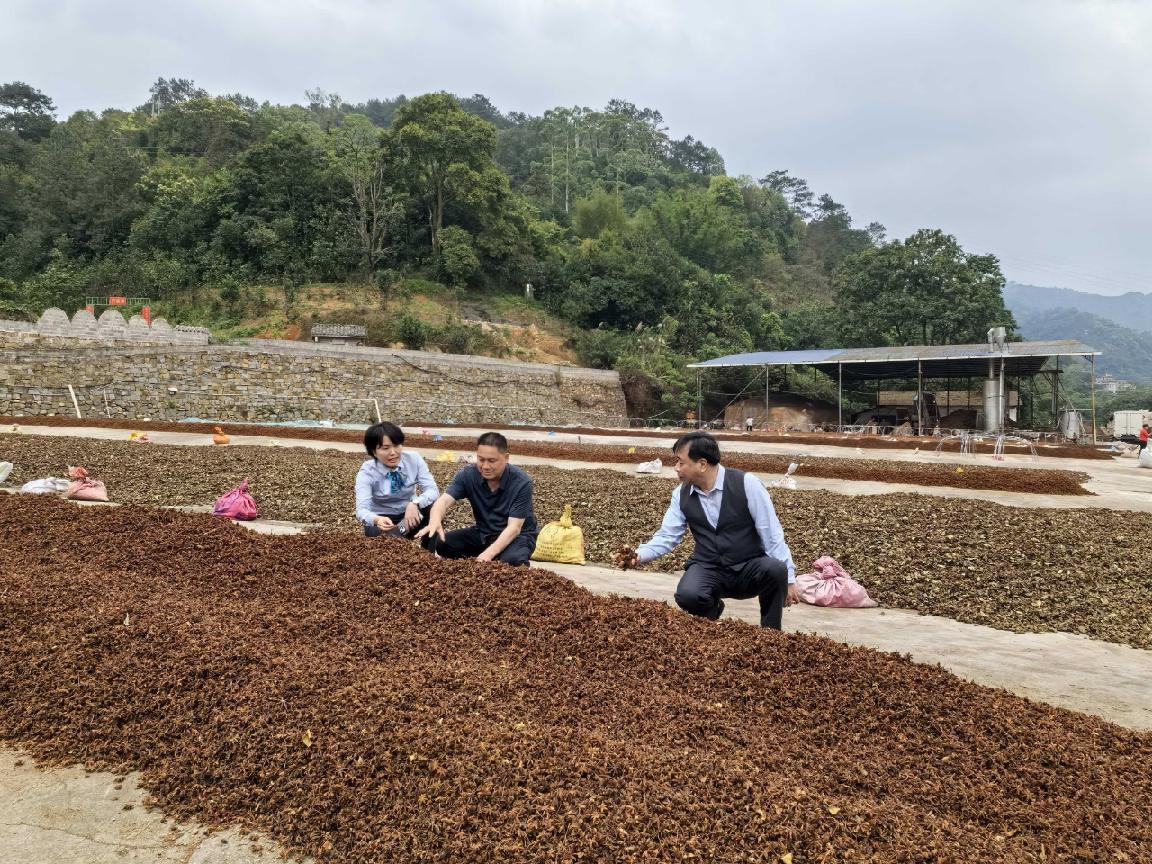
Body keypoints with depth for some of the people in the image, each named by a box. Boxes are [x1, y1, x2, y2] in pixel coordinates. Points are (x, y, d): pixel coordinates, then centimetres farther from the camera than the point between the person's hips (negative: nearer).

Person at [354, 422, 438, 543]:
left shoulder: (414, 459, -12)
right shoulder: (367, 472, -17)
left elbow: (432, 490, -18)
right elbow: (362, 509, -28)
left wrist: (415, 504, -40)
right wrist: (377, 520, -52)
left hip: (410, 513, 3)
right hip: (382, 519, -3)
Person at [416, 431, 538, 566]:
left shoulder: (521, 482, -25)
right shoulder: (467, 475, -14)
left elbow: (514, 527, -28)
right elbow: (444, 501, -27)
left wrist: (489, 553, -44)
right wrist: (435, 521, -52)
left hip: (518, 536, -4)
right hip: (483, 533, 4)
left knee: (511, 560, -38)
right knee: (442, 543, -17)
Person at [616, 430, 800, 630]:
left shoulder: (746, 484, -13)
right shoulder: (681, 495, 0)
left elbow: (772, 534, -11)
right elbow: (666, 536, 2)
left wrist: (788, 578, -12)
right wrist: (640, 555, -17)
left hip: (749, 569, -2)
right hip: (708, 570, 2)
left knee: (774, 569, -36)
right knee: (687, 595, -32)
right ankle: (711, 608, 8)